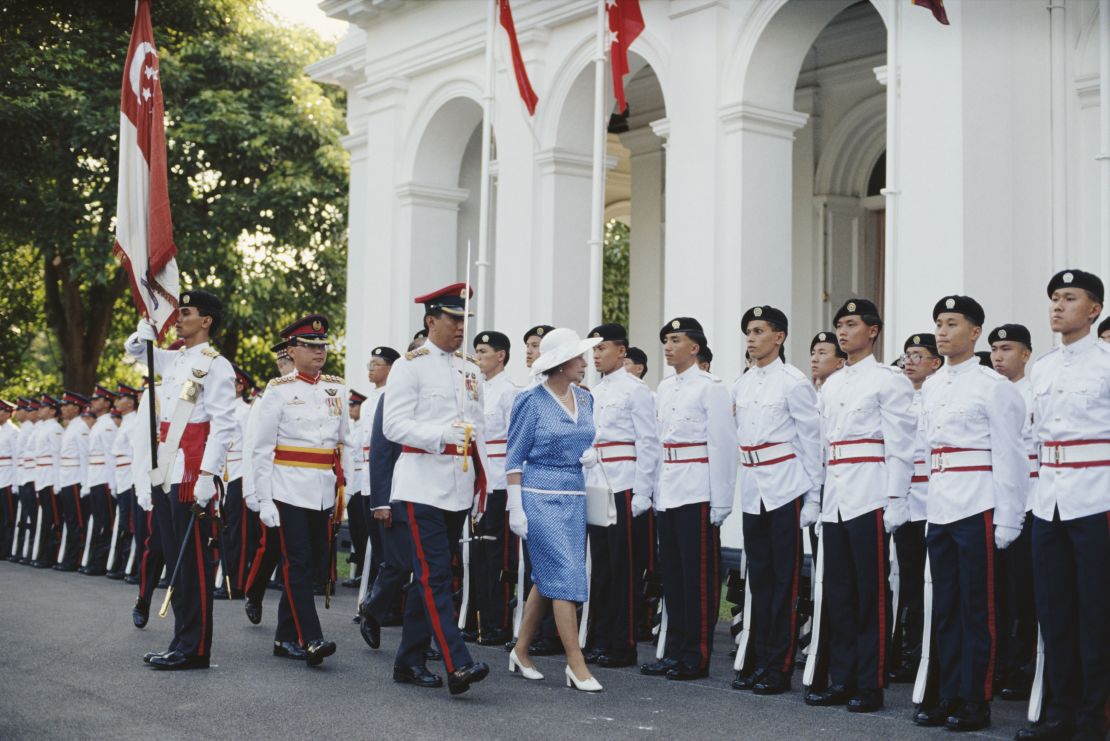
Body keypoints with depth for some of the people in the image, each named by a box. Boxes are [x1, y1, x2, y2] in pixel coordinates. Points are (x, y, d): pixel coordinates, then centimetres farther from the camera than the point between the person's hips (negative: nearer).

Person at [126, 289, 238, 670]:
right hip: (166, 471, 8)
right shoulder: (173, 360, 15)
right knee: (174, 557, 11)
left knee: (193, 560, -4)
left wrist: (207, 475, -21)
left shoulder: (215, 365, -7)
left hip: (192, 471, -8)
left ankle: (194, 649, 0)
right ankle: (182, 642, 18)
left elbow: (223, 425, -13)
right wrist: (143, 333, 7)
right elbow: (134, 350, 31)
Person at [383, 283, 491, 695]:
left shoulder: (469, 371, 15)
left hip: (459, 486, 7)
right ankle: (457, 664, -17)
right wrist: (441, 434, -23)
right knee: (435, 574, -11)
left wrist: (481, 479, 16)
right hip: (423, 482, -7)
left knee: (432, 573, 10)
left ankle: (408, 661, 18)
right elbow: (394, 425, -11)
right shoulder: (410, 367, -4)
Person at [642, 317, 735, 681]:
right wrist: (655, 491, 13)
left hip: (698, 493, -7)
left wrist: (721, 501, -14)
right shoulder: (665, 388, 14)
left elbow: (723, 445, -10)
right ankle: (674, 652, 17)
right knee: (672, 573, 10)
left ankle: (697, 657, 4)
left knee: (699, 577, -2)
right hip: (668, 492, 7)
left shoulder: (710, 387, -7)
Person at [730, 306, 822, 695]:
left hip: (786, 490, -6)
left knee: (785, 581, -1)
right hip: (752, 491, 6)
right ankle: (759, 660, 19)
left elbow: (812, 441, -7)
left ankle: (779, 667, 4)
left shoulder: (794, 382, -7)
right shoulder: (741, 385, 12)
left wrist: (814, 496, -9)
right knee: (759, 578, 11)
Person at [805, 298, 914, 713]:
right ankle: (842, 680, 16)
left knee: (871, 594, -2)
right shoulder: (830, 385, 17)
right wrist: (817, 498, 15)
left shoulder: (889, 380, -3)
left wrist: (895, 504, -14)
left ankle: (871, 686, 4)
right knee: (838, 593, 9)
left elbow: (900, 447, -8)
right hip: (835, 499, 7)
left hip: (870, 499, -7)